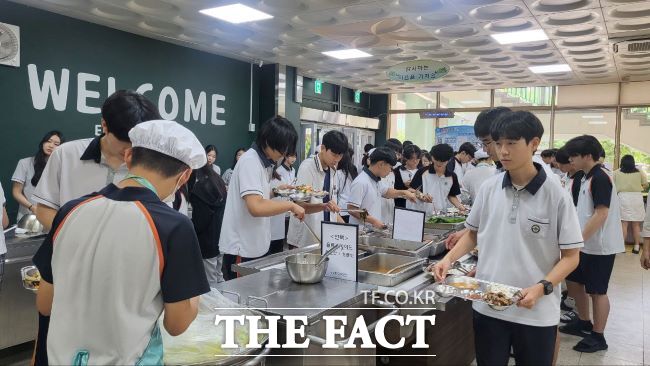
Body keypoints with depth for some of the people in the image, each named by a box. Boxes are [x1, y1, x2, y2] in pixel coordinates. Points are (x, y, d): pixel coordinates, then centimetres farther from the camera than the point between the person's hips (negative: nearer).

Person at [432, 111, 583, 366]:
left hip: (536, 312, -2)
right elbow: (473, 234, 12)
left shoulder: (556, 196, -10)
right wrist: (449, 259, -4)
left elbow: (570, 257, -5)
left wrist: (541, 288, -20)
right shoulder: (488, 188, -1)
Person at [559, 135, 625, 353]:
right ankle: (584, 323, 32)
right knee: (573, 282, 16)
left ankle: (598, 337, 16)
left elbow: (601, 214, -24)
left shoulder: (600, 177, -18)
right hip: (587, 244, 9)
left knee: (597, 291, 2)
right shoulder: (588, 177, 10)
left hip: (599, 246, -9)